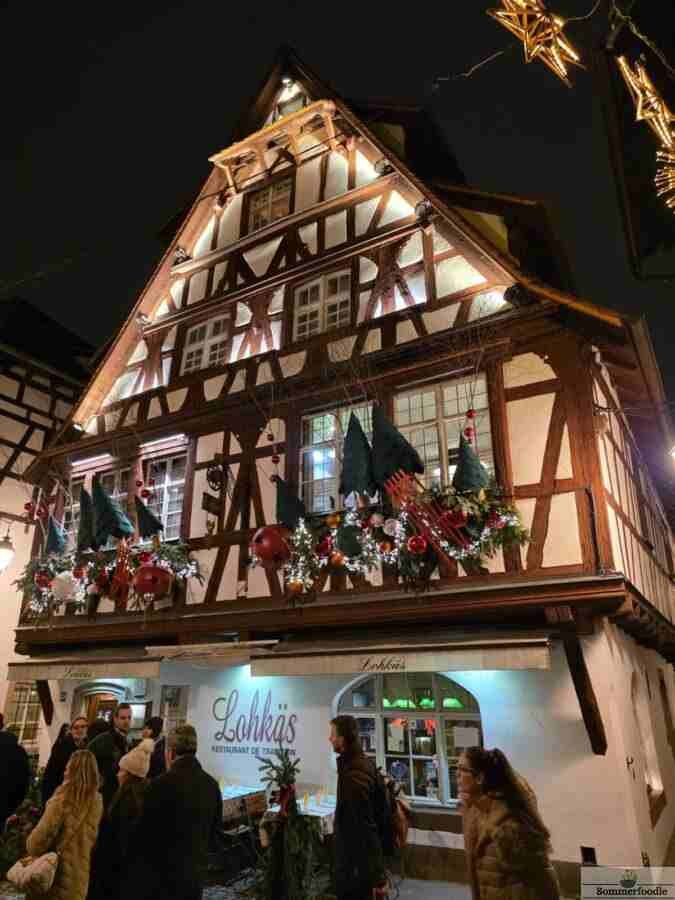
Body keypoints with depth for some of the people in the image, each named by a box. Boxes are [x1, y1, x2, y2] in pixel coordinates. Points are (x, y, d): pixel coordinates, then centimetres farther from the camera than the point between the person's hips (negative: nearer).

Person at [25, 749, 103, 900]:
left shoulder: (63, 800, -23)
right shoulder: (97, 801, -5)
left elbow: (42, 835, -15)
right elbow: (92, 836, 6)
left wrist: (30, 845, 5)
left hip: (58, 873, -5)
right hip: (79, 873, 5)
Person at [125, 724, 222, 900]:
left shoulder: (162, 784, -19)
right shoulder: (212, 785, -2)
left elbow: (143, 832, -12)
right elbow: (214, 832, 8)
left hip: (159, 876, -5)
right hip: (194, 876, 5)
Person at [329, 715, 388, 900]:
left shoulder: (354, 774, -28)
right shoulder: (359, 762, 3)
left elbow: (366, 827, -27)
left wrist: (378, 876, -23)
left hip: (356, 858, -9)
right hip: (355, 850, 9)